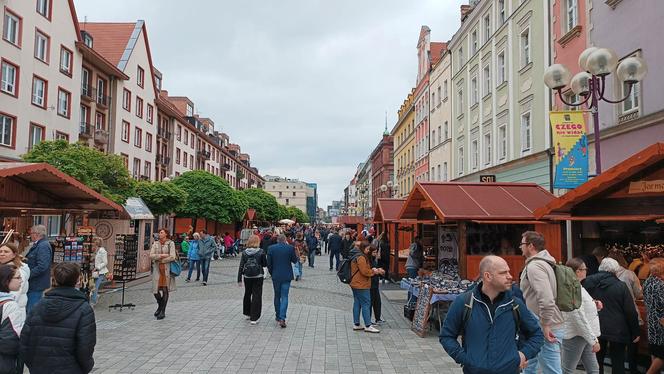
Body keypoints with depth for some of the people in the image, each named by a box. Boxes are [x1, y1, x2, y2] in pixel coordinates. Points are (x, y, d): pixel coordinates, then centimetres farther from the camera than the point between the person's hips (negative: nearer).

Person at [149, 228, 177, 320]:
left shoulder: (170, 243, -3)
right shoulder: (155, 243, 8)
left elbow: (172, 257, -11)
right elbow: (151, 256, -1)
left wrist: (161, 260, -6)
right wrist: (161, 255, -13)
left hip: (167, 268, -3)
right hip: (157, 268, 3)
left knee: (165, 290, 1)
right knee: (155, 290, 1)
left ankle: (163, 311, 11)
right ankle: (160, 306, 29)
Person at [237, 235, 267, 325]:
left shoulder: (244, 252, -3)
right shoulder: (261, 252, -9)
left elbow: (241, 266, -3)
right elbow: (265, 264, -3)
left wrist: (239, 279, 2)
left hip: (247, 277, 3)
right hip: (258, 276, -3)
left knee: (247, 294, 21)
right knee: (257, 296, 3)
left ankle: (247, 313, 36)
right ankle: (254, 318, 1)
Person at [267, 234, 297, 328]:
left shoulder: (271, 248, -4)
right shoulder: (290, 248, -7)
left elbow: (269, 263, -2)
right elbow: (295, 260, 3)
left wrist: (272, 273, 12)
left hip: (276, 276, 1)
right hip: (286, 276, -1)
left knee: (277, 296, 16)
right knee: (284, 297, 1)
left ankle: (278, 316, 25)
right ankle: (282, 318, -10)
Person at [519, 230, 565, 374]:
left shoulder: (534, 266, -18)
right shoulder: (542, 263, 12)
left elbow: (546, 299, -28)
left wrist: (545, 326, -21)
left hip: (544, 330, -10)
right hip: (543, 327, 10)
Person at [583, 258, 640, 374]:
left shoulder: (588, 282, -4)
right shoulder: (621, 286, -11)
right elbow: (631, 312, -7)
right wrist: (635, 333, 2)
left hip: (595, 329, 2)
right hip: (617, 330, -2)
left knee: (597, 361, 15)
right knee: (618, 362, 9)